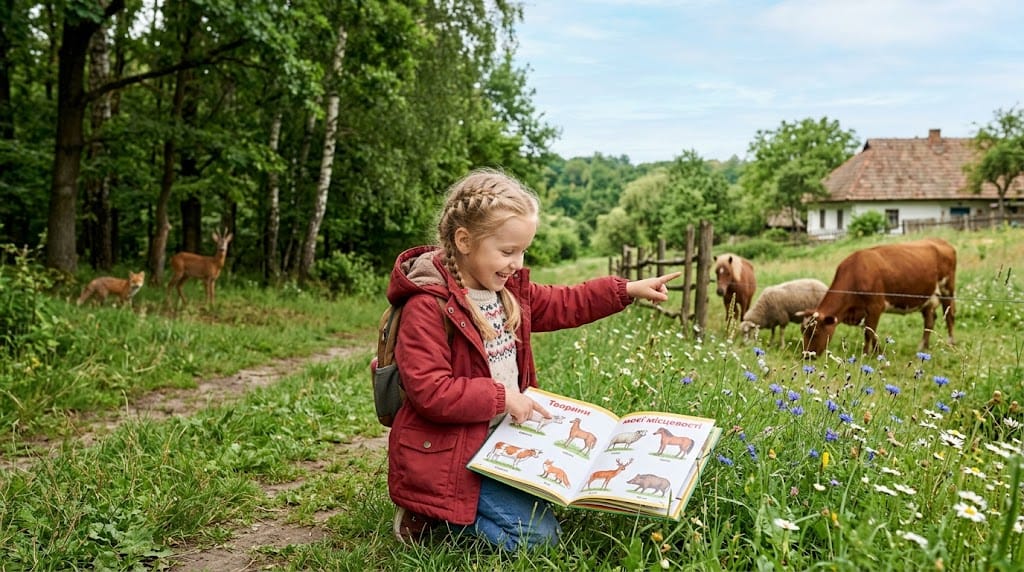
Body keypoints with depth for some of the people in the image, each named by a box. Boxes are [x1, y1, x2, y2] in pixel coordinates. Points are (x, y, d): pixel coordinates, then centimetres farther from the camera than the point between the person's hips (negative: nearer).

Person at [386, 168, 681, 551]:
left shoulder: (508, 290, 6)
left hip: (499, 440, 9)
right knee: (539, 536, -12)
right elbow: (430, 392, -25)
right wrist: (502, 397, -22)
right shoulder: (428, 306, -21)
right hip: (448, 455, -9)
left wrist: (627, 290, 12)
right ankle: (429, 515, 2)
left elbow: (562, 305, 19)